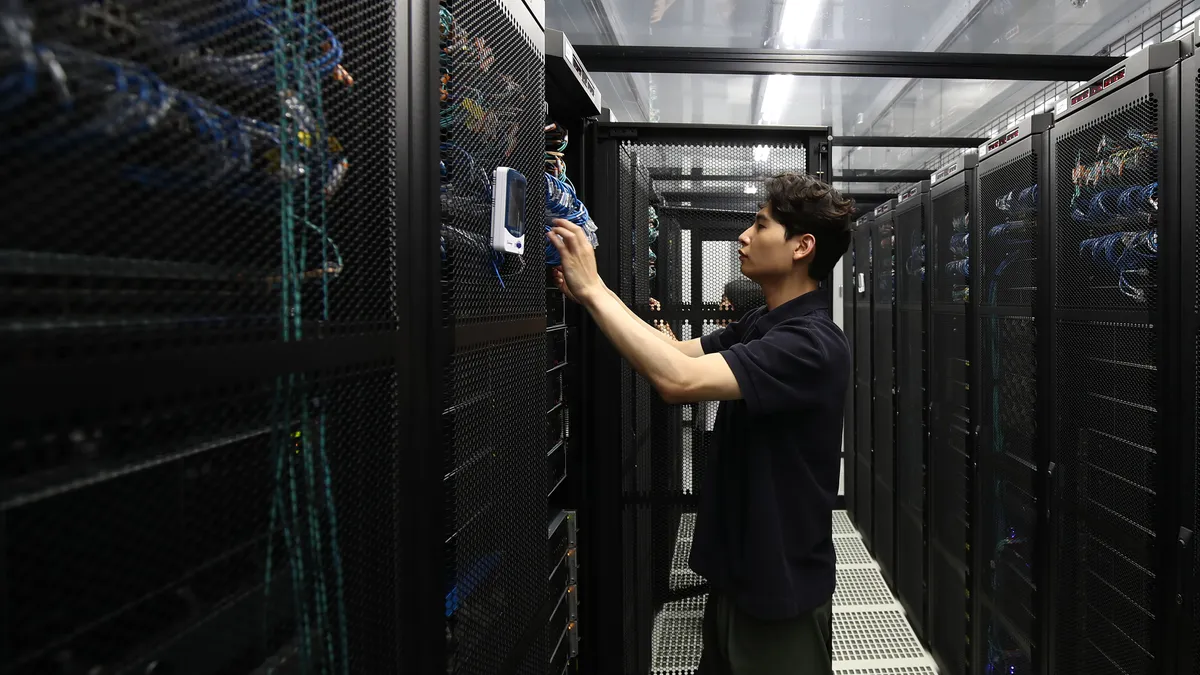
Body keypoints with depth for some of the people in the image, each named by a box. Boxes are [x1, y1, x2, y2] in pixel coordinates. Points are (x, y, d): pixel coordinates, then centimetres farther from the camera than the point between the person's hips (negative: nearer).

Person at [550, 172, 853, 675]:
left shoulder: (812, 343, -25)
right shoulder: (758, 325, 5)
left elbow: (678, 379, -35)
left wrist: (593, 288, -28)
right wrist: (591, 293, -6)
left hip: (779, 584, -8)